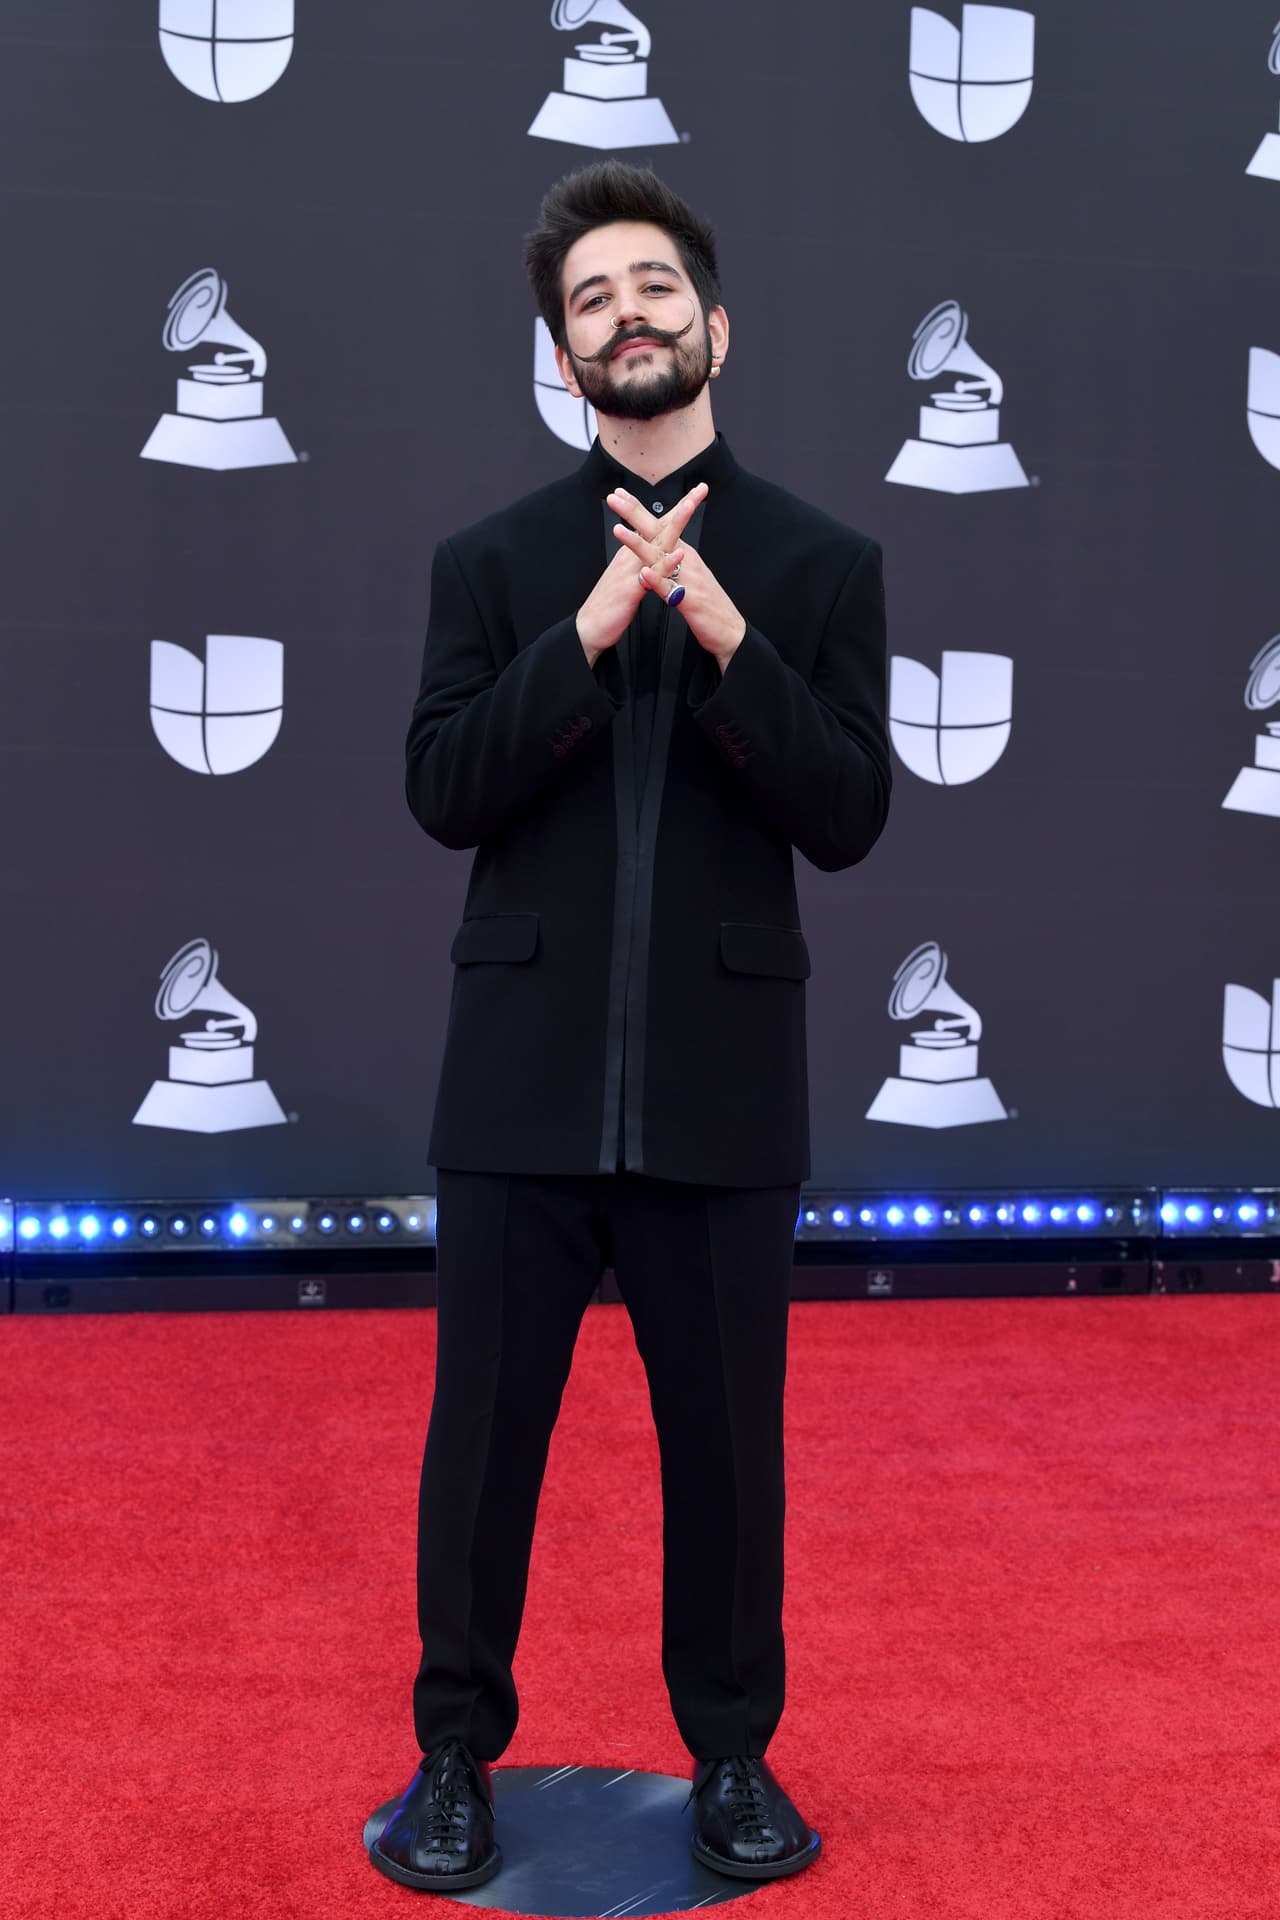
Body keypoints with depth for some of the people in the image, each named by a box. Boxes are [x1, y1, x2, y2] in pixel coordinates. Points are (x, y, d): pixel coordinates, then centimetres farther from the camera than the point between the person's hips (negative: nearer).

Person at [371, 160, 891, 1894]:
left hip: (721, 1094, 0)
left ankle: (734, 1755, 29)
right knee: (484, 1435, 9)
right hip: (521, 1085, 1)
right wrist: (591, 630, -15)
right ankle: (457, 1752, 27)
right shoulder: (492, 561, 7)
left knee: (727, 1442, 10)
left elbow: (848, 819, -4)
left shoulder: (820, 563, 5)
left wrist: (725, 635, -16)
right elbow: (443, 793, -4)